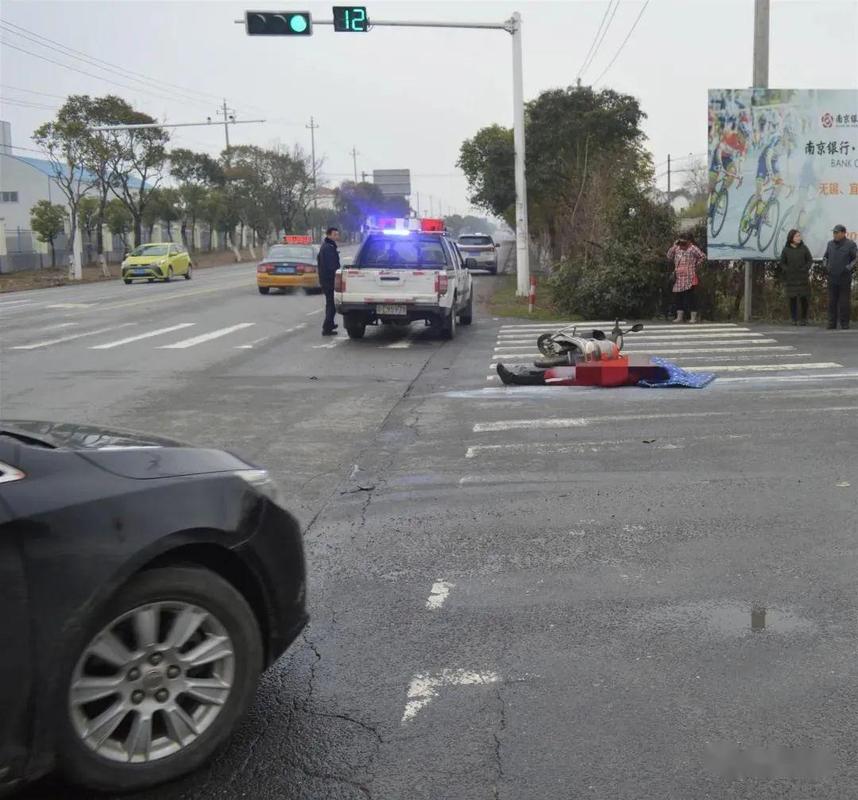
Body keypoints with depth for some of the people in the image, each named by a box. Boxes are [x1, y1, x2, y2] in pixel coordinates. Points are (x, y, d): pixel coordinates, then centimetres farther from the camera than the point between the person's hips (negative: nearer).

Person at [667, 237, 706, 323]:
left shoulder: (693, 249, -7)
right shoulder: (677, 249, 14)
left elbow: (703, 257, -10)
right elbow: (669, 257, 9)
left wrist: (695, 265, -5)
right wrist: (674, 246, 2)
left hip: (689, 279, -7)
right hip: (678, 279, 7)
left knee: (690, 298, -6)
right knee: (678, 298, 8)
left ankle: (694, 317, -2)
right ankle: (679, 317, 15)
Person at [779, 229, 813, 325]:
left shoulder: (804, 248, -1)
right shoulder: (786, 249, -1)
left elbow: (810, 260, 4)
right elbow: (782, 263, 6)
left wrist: (805, 269, -10)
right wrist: (788, 270, -8)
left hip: (803, 277, 0)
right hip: (791, 278, 0)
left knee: (804, 297, 0)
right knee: (792, 298, 0)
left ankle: (804, 318, 13)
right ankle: (794, 319, 8)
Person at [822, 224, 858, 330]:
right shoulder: (830, 244, 9)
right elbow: (825, 257, 23)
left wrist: (849, 268, -17)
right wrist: (824, 266, 6)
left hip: (844, 279, -4)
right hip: (832, 278, 4)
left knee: (844, 302, 1)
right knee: (832, 302, 5)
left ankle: (845, 324, 8)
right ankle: (832, 324, 10)